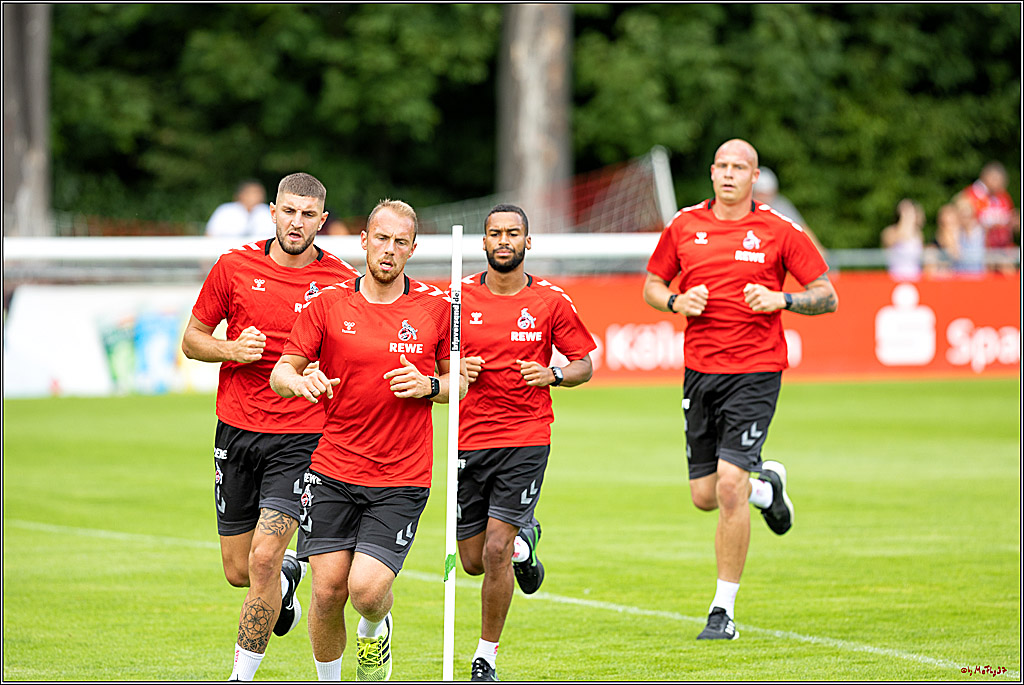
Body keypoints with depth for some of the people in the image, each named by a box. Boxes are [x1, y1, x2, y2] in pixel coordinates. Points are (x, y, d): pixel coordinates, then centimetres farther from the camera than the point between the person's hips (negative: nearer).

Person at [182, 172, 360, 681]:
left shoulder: (342, 282, -3)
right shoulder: (234, 267, 1)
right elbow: (192, 340, 9)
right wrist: (230, 349, -11)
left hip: (302, 436, -3)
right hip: (237, 430, 3)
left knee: (264, 558, -16)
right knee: (238, 570, 9)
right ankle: (287, 579, 45)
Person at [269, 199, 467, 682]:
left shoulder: (436, 308, 2)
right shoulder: (327, 305, 1)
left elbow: (459, 382, 12)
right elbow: (280, 373, 1)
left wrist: (428, 385, -10)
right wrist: (300, 381, -22)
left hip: (402, 479, -1)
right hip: (333, 470, 1)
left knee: (367, 588, -15)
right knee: (328, 590, -4)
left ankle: (375, 632, 22)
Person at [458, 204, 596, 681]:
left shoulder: (551, 301, 0)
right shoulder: (459, 298, 2)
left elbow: (585, 364, 6)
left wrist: (553, 375, -14)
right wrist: (456, 372, -12)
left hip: (525, 440, -2)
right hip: (469, 440, 2)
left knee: (496, 551, -13)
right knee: (473, 560, 7)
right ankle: (525, 537, 42)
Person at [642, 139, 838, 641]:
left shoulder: (778, 231, -2)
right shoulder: (684, 226, 6)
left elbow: (827, 297, 1)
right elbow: (652, 286, 16)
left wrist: (781, 299, -17)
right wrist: (677, 301, -6)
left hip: (756, 372, -4)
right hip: (700, 369, 4)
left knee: (730, 486, -15)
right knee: (704, 495, 6)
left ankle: (724, 609, -5)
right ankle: (767, 486, 42)